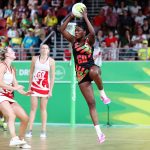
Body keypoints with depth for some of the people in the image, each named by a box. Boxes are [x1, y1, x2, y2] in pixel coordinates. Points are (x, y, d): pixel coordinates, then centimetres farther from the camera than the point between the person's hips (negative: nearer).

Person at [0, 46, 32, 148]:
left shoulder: (12, 69, 19)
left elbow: (16, 85, 19)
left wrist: (25, 93, 4)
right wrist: (13, 88, -24)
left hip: (10, 97, 9)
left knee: (25, 118, 4)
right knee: (11, 115, -32)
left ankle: (21, 140, 19)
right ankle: (14, 139, -48)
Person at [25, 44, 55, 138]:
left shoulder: (51, 61, -2)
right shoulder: (35, 59, 3)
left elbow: (52, 76, -1)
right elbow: (31, 72, 10)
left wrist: (51, 90, -5)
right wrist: (30, 86, 8)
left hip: (45, 86, -1)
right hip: (35, 85, 1)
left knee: (43, 108, 1)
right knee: (33, 108, -1)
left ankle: (44, 130, 4)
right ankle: (30, 130, -1)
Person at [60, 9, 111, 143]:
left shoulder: (89, 40, -3)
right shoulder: (73, 40, 9)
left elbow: (93, 32, -26)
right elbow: (62, 30, 2)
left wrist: (85, 17, -21)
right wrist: (70, 17, -2)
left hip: (91, 68, -4)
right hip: (81, 74, 4)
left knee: (94, 72, -45)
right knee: (91, 103, 0)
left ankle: (103, 94, -19)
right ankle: (99, 132, 1)